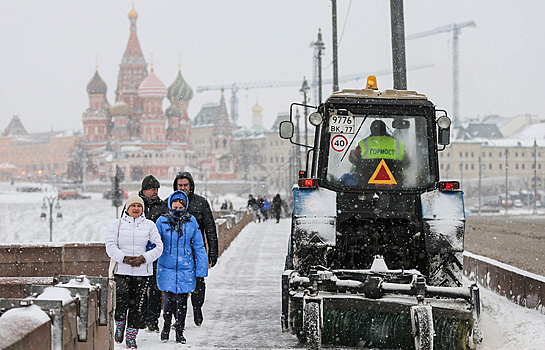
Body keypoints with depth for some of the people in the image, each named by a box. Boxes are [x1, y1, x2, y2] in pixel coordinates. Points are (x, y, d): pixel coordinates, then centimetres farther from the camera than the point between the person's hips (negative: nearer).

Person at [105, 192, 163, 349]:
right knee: (121, 302, -11)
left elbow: (158, 247, 3)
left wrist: (143, 258, -12)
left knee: (136, 305, 0)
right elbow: (110, 246, -1)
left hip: (142, 271, 1)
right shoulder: (117, 224, 5)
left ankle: (131, 337, 10)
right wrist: (124, 258, -15)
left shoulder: (149, 225, 7)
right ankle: (119, 326, 18)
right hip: (122, 270, -1)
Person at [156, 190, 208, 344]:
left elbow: (199, 246, 7)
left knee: (182, 301, 3)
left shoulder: (191, 221, 3)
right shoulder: (162, 221, -1)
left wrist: (201, 270, 5)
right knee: (168, 299, -5)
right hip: (166, 268, -1)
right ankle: (166, 325, 21)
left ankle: (180, 331, 18)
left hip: (186, 269, 1)